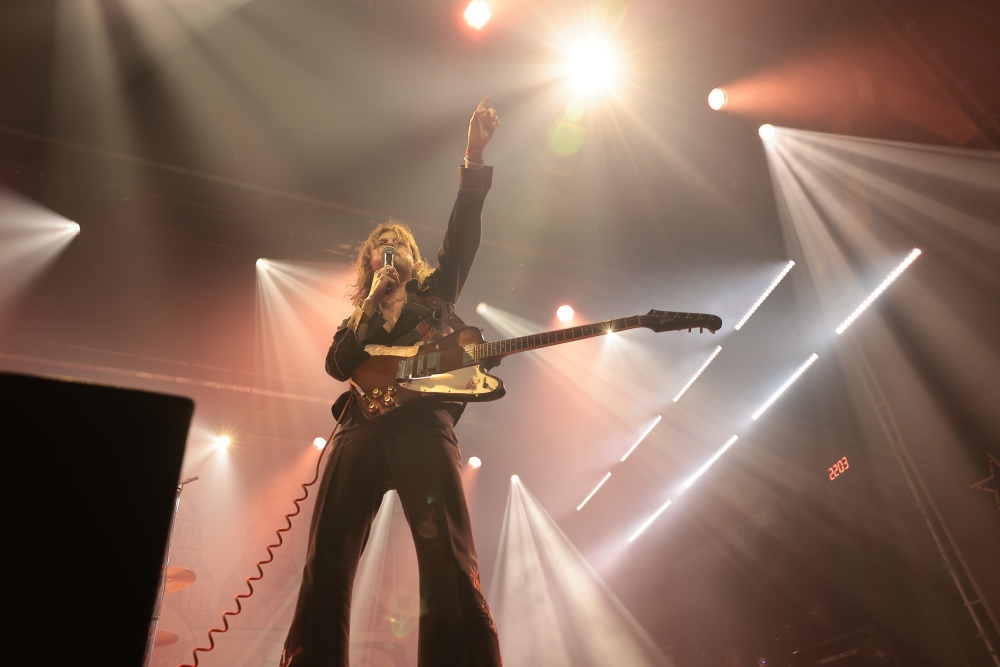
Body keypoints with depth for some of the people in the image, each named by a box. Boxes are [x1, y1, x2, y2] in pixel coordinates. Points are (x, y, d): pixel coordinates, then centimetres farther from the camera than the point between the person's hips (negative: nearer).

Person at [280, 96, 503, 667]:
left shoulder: (436, 290, 25)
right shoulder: (359, 315, 30)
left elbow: (464, 230, 10)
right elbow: (338, 365, 12)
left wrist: (475, 156, -1)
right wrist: (372, 305, 6)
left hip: (424, 424, -3)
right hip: (361, 426, 4)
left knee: (451, 565, -15)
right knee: (326, 564, -5)